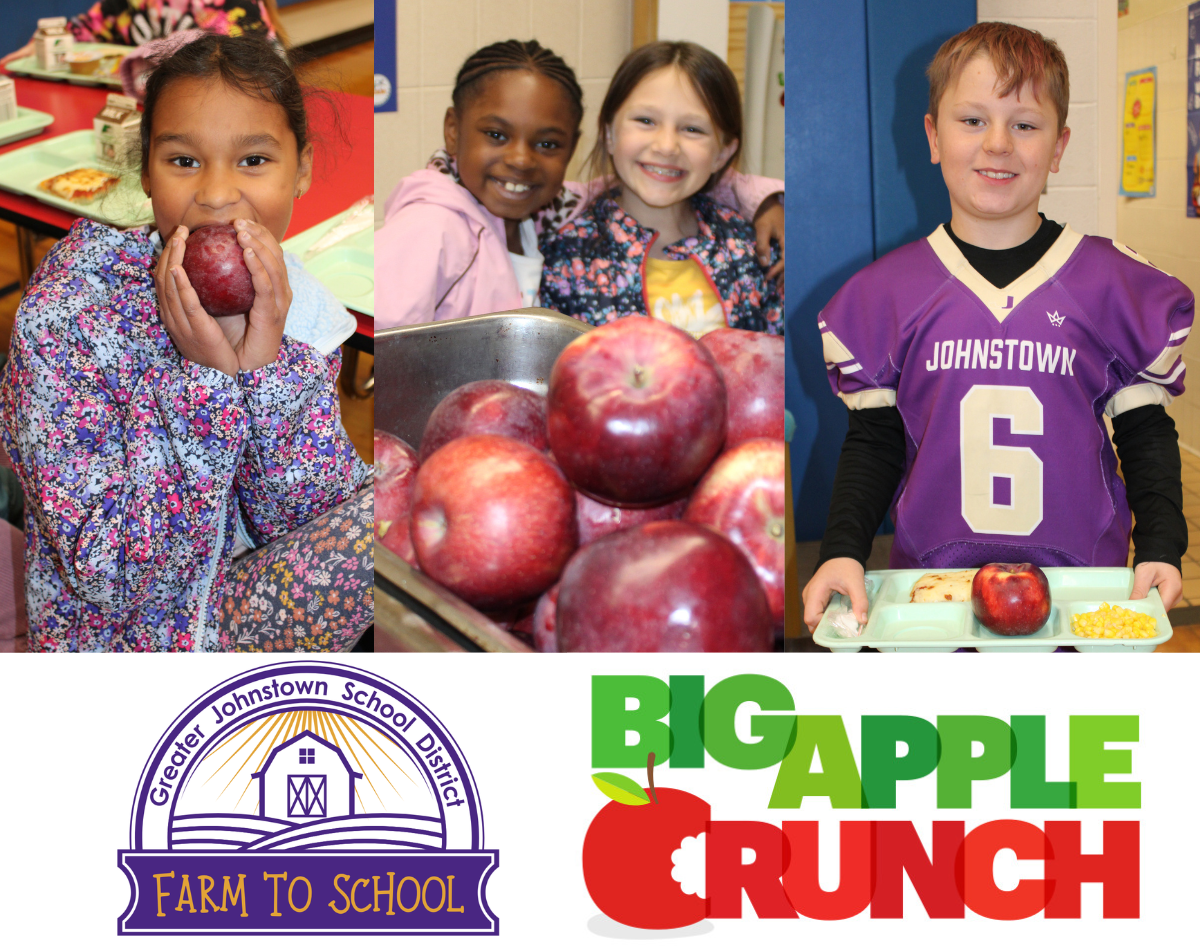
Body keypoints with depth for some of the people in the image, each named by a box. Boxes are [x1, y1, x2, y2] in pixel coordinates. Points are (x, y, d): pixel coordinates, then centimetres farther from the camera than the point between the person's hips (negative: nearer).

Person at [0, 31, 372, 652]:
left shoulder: (295, 306, -3)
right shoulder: (63, 315, -19)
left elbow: (303, 523, -10)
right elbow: (108, 577, -21)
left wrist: (266, 363, -24)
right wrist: (205, 376, -28)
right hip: (122, 637, -6)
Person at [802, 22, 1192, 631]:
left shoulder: (1114, 283, -1)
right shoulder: (889, 291, 1)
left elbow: (1147, 435, 4)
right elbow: (873, 441, 4)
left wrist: (1160, 549, -9)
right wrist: (842, 551, -10)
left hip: (1081, 583, 0)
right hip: (929, 579, 1)